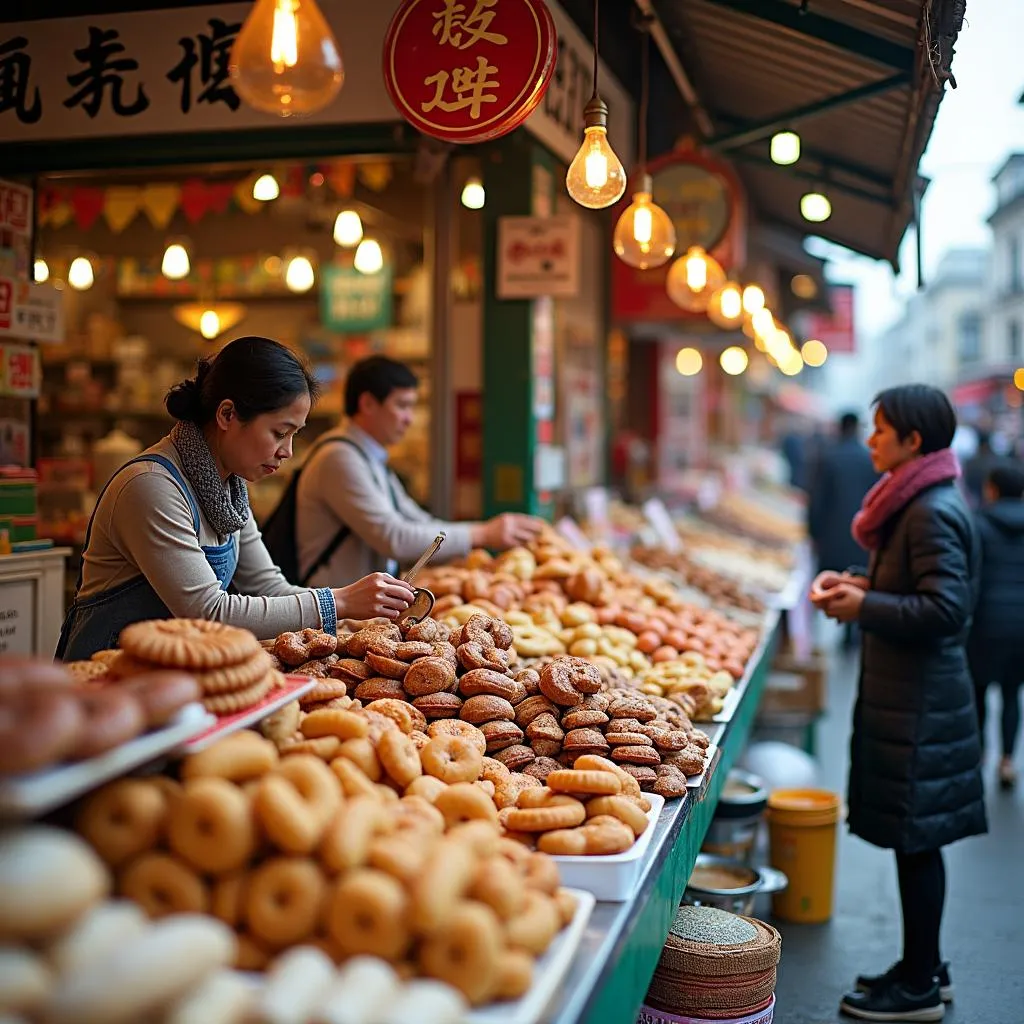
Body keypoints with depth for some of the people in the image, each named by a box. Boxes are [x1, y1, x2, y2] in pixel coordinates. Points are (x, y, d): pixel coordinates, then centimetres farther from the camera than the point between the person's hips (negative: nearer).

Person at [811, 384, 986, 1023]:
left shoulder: (934, 512, -19)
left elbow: (944, 609, -25)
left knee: (916, 840, 0)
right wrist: (860, 584, 9)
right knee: (915, 841, 17)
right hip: (909, 692, 10)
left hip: (920, 702, -10)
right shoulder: (918, 502, 13)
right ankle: (924, 968, 30)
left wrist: (864, 605, -17)